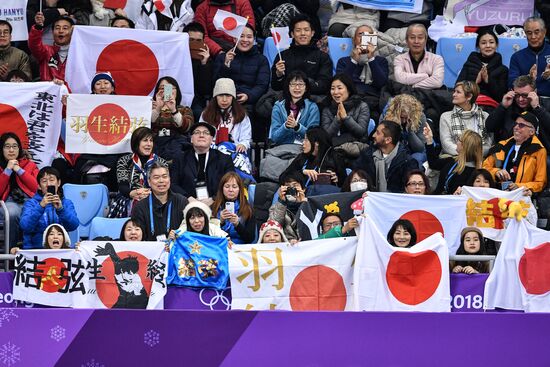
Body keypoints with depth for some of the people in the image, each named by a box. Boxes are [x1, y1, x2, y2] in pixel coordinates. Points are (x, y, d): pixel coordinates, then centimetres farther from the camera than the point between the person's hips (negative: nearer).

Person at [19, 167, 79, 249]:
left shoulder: (67, 203, 13)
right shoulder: (30, 203, 8)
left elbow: (73, 226, -5)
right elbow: (25, 226, -10)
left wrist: (60, 209, -21)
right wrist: (40, 206, -22)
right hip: (35, 248, -1)